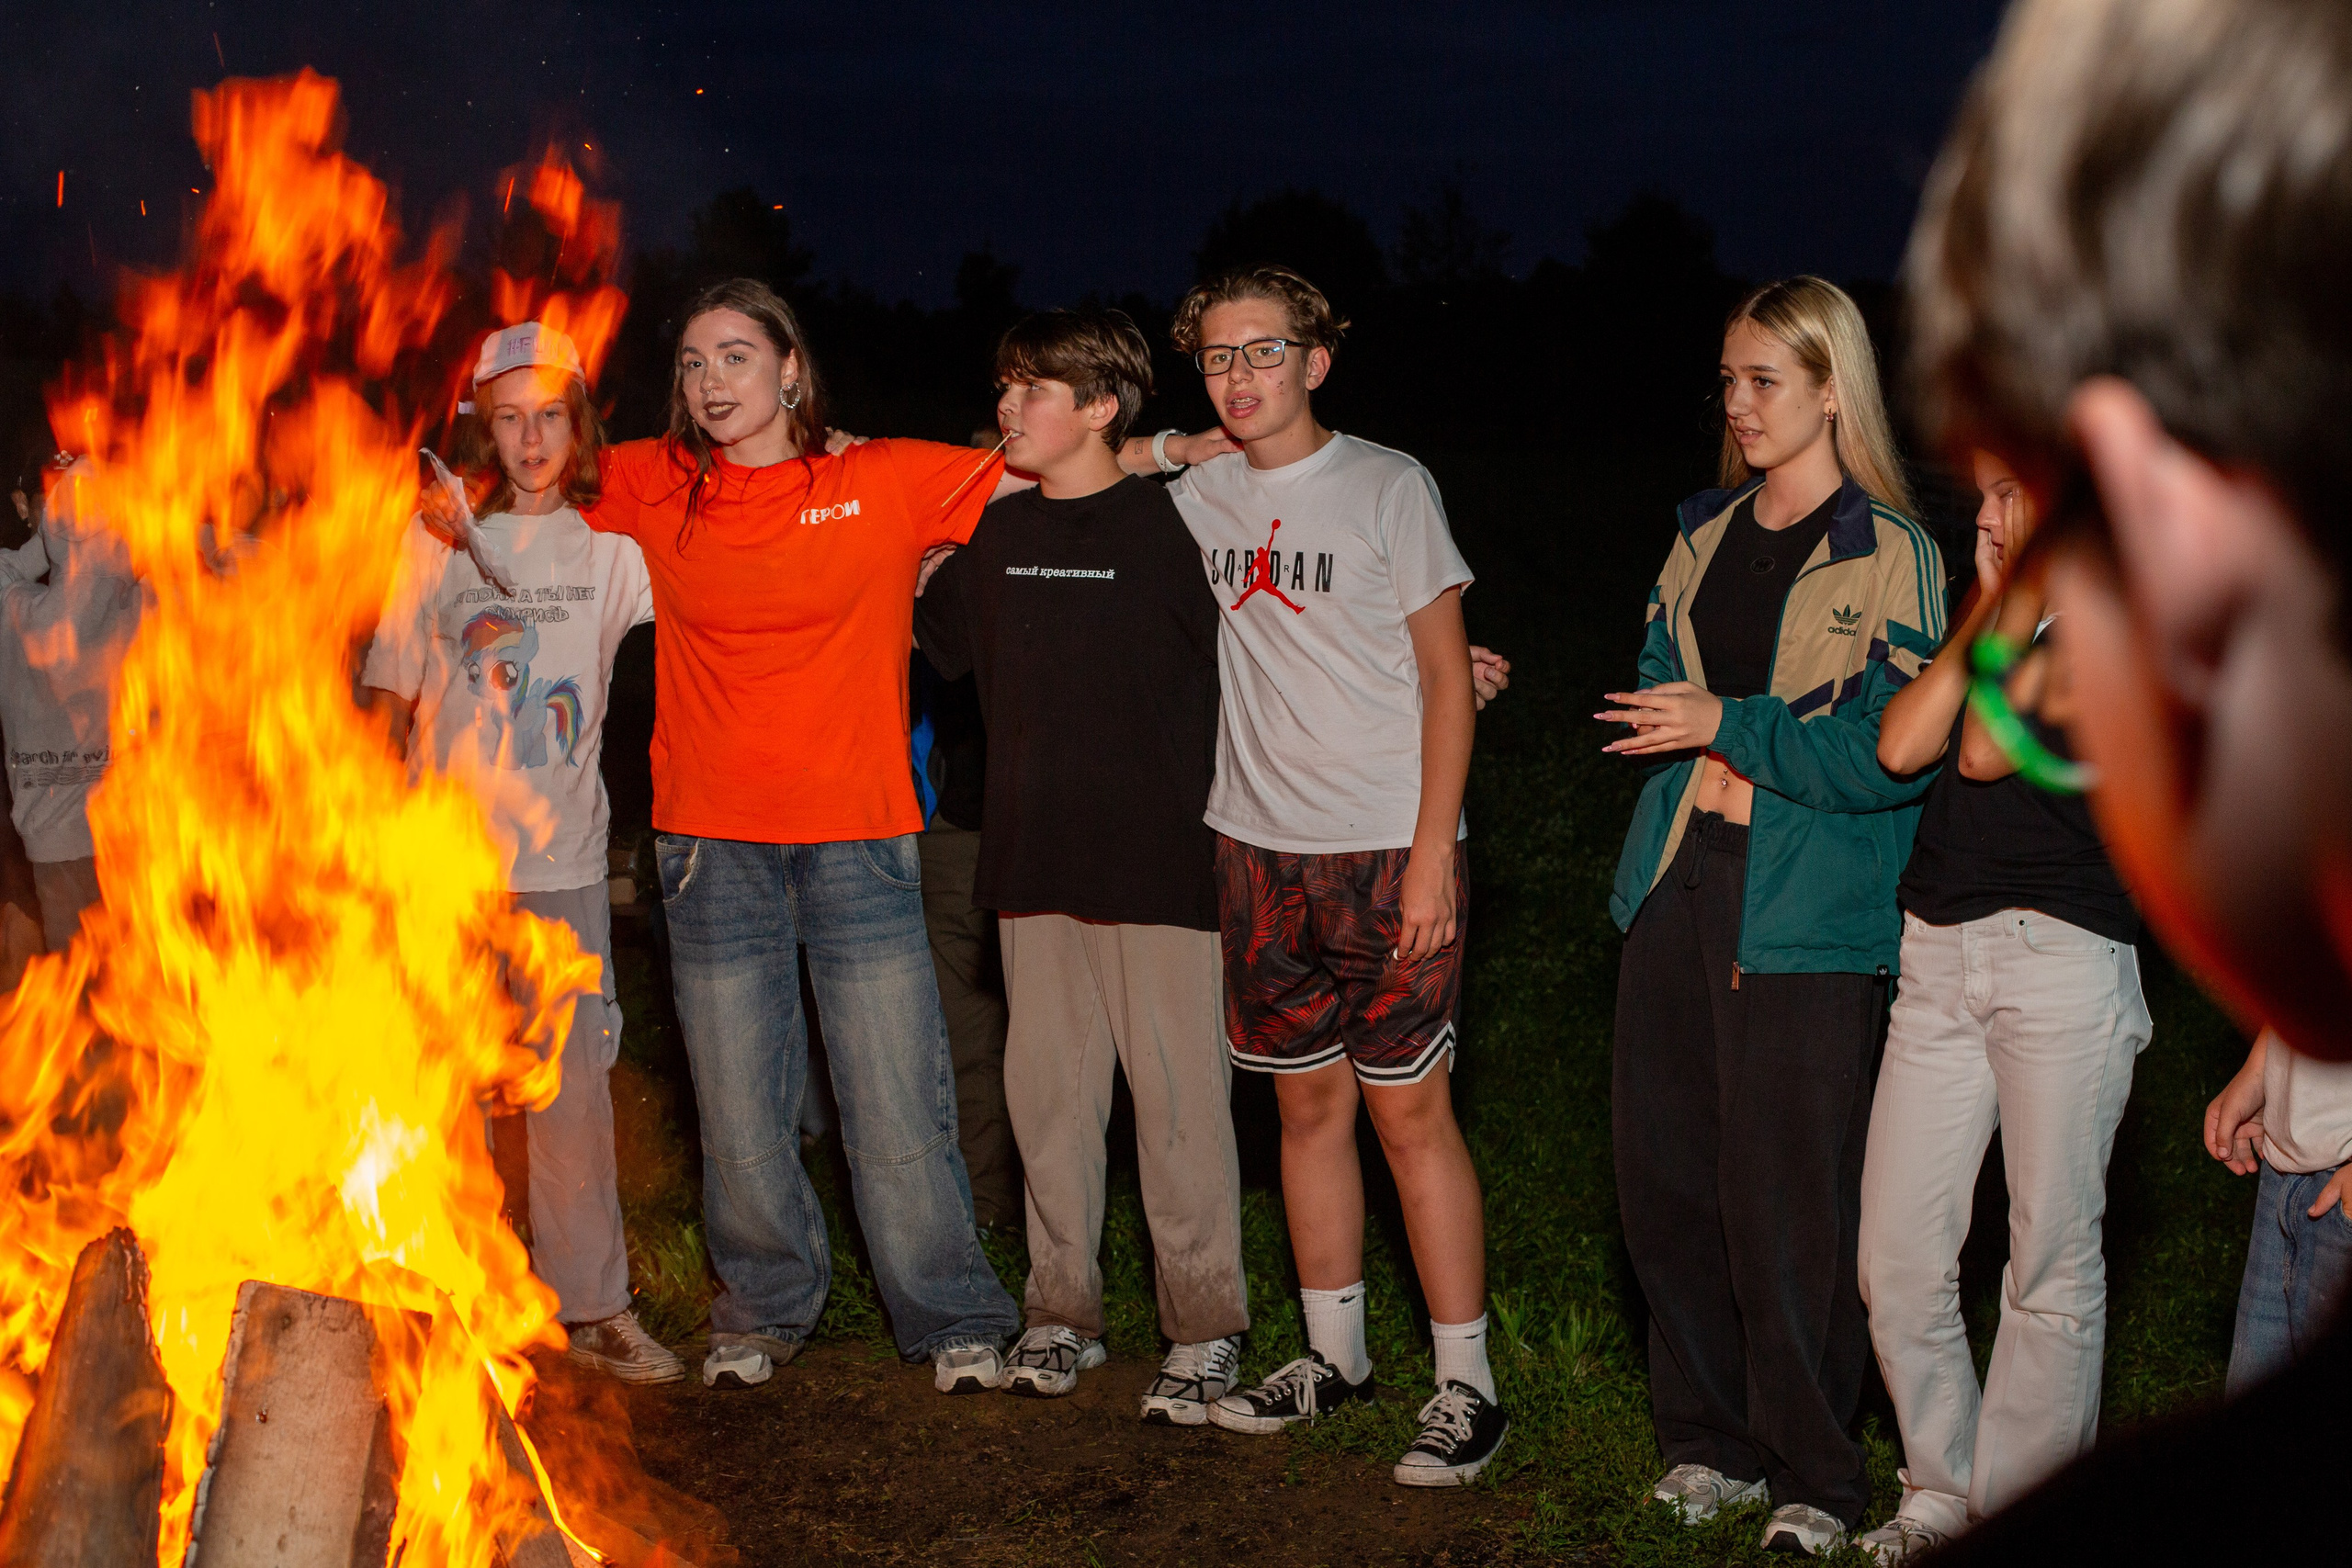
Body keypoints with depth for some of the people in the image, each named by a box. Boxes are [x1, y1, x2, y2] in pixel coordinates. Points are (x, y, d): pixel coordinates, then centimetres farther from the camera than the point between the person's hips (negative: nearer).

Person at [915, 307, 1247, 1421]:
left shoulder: (1167, 524, -6)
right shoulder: (998, 533, 11)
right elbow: (928, 640, 26)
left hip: (1155, 859, -5)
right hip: (1033, 862, 5)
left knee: (1178, 1095, 1)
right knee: (1047, 1090, 11)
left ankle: (1203, 1329, 13)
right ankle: (1062, 1311, 24)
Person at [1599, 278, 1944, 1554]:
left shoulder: (1888, 555, -6)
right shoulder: (1706, 536, 14)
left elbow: (1893, 753, -13)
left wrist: (1729, 726, -13)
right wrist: (1742, 759, 3)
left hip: (1805, 915, -6)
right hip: (1679, 883, 6)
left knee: (1784, 1198, -2)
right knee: (1662, 1173, 8)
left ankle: (1815, 1479, 14)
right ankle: (1710, 1441, 24)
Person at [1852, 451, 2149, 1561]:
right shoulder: (1983, 625, 18)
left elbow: (1985, 750, -12)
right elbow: (1901, 746, 1)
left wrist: (2029, 605, -5)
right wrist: (1990, 602, 4)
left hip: (2063, 958, -6)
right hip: (1936, 961, 6)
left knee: (2051, 1263, 1)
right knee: (1896, 1261, 4)